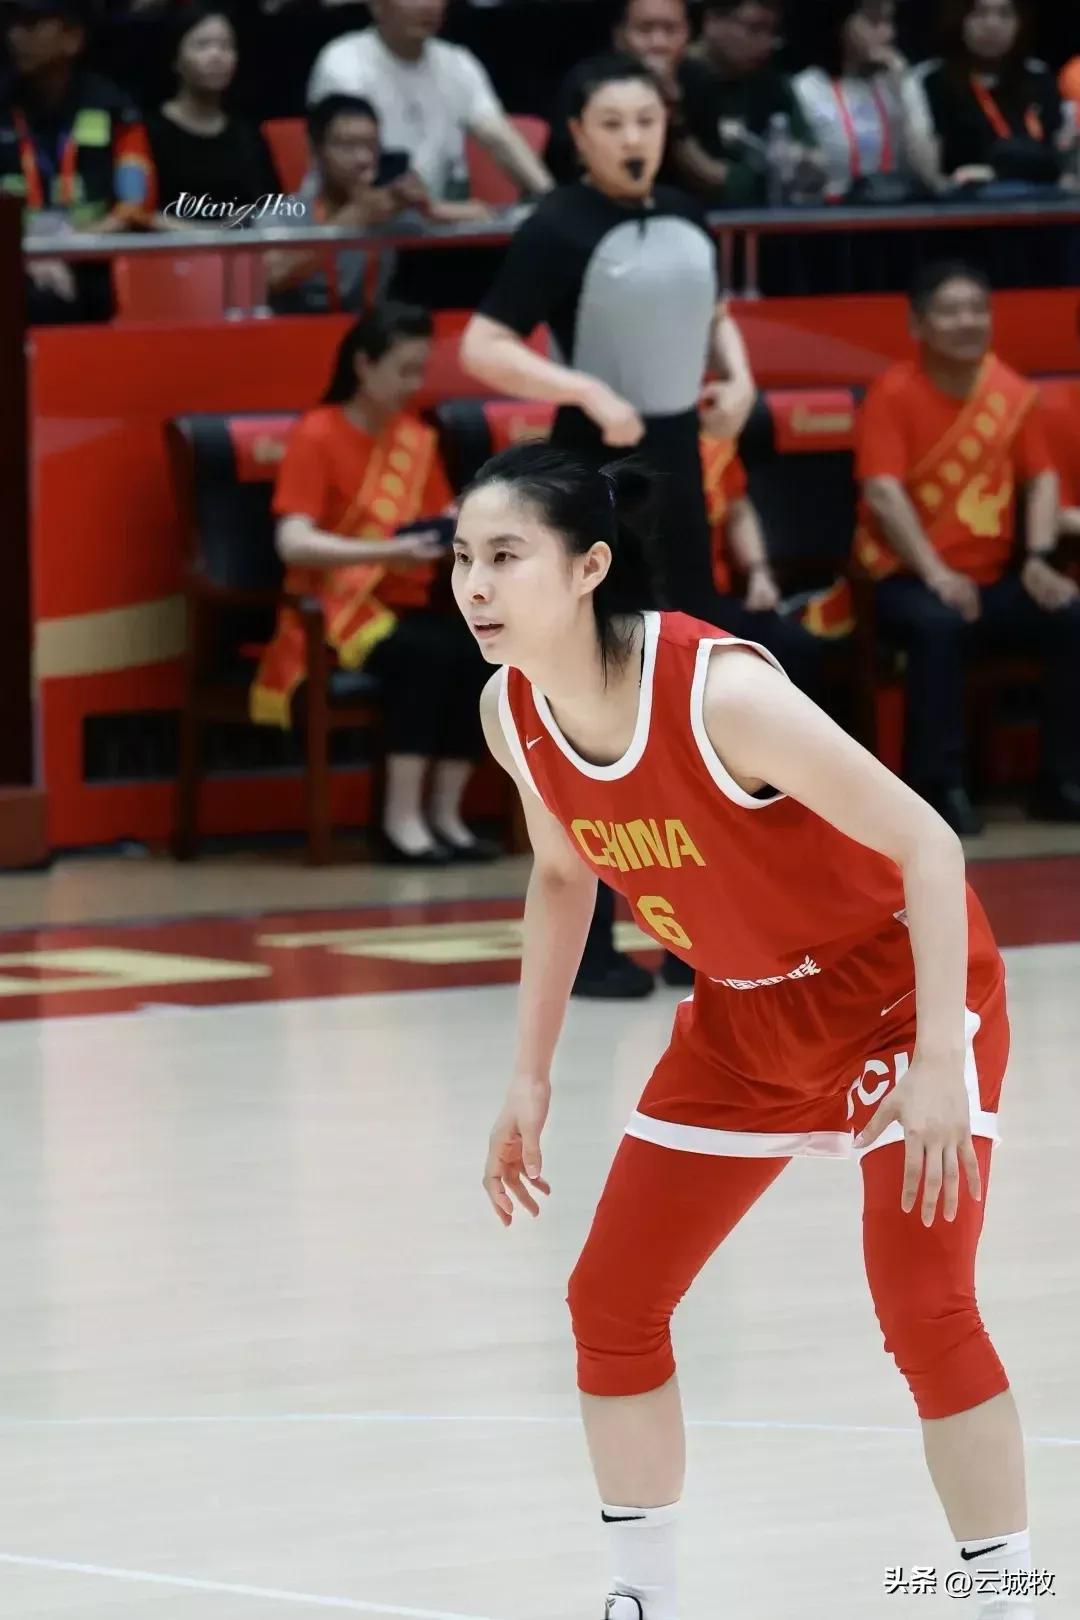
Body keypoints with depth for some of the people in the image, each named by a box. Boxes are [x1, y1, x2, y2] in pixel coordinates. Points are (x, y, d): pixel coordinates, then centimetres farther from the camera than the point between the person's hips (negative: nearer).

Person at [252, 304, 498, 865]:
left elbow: (444, 526, 8)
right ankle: (402, 820, -29)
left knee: (477, 651, -25)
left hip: (403, 604, 5)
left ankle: (445, 815, -19)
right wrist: (387, 553, -32)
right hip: (335, 609, -5)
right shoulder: (316, 436, -9)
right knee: (426, 654, -33)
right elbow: (293, 543, -20)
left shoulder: (418, 439, 10)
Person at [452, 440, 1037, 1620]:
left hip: (897, 988, -7)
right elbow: (561, 877, 10)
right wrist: (530, 1077, 8)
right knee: (610, 1302, 4)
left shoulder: (719, 691, -32)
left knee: (923, 1310, -18)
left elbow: (925, 844, -28)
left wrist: (940, 1058, -34)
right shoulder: (513, 713, -11)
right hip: (746, 1017, 7)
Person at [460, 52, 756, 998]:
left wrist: (737, 374, 5)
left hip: (678, 468, 7)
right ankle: (583, 940, 0)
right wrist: (588, 391, -28)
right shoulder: (559, 230, -14)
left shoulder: (685, 220, 6)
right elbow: (481, 349, -18)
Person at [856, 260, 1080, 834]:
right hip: (908, 577, -5)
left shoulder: (1012, 392, 6)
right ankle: (937, 787, -27)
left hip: (992, 577, 5)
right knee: (939, 624, -38)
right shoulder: (893, 393, -9)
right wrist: (934, 573, -27)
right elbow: (883, 491, -18)